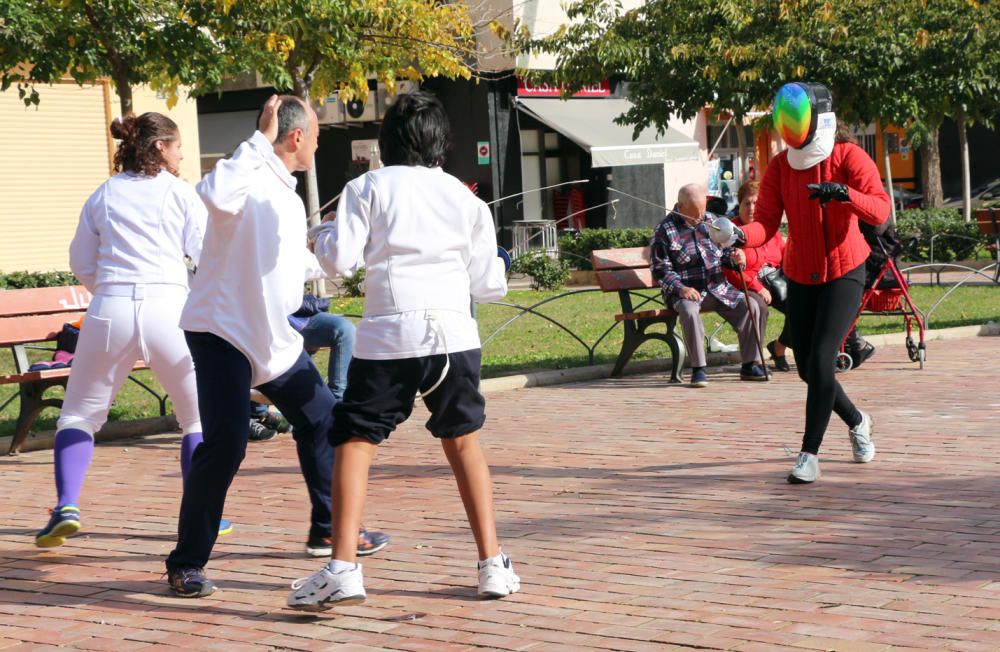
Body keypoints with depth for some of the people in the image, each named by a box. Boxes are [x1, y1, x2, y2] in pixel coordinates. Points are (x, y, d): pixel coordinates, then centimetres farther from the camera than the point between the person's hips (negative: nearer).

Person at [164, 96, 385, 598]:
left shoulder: (286, 194, 15)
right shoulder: (252, 176, -14)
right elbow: (215, 194, -39)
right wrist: (261, 140, -31)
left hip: (272, 337, 10)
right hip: (222, 331, -10)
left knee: (322, 420, 16)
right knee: (225, 444, -16)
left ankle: (329, 530, 33)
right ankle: (186, 564, -6)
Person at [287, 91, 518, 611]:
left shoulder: (368, 188, 3)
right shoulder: (465, 197, 11)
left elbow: (338, 260, -5)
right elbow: (487, 284, 11)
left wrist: (323, 235, 16)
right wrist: (497, 266, 33)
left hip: (388, 336, -3)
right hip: (453, 333, 3)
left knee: (354, 446, 3)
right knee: (464, 446, 18)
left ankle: (343, 569, -11)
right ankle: (493, 565, 15)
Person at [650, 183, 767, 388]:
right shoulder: (665, 230, -4)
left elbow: (725, 249, 19)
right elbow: (660, 269, -7)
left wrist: (735, 255, -6)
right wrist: (680, 288, -22)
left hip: (718, 287, 5)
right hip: (686, 291, -5)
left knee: (751, 307, -16)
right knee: (689, 311, -38)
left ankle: (750, 365, -8)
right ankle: (698, 369, -29)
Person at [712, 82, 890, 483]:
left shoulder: (849, 157, -11)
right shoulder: (780, 167, -1)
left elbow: (880, 210, -23)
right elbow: (766, 223, -11)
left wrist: (844, 193, -42)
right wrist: (740, 235, -34)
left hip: (844, 273, -5)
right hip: (801, 277, 5)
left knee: (821, 359, -18)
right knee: (808, 368, 10)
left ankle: (810, 455, -12)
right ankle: (856, 422, 38)